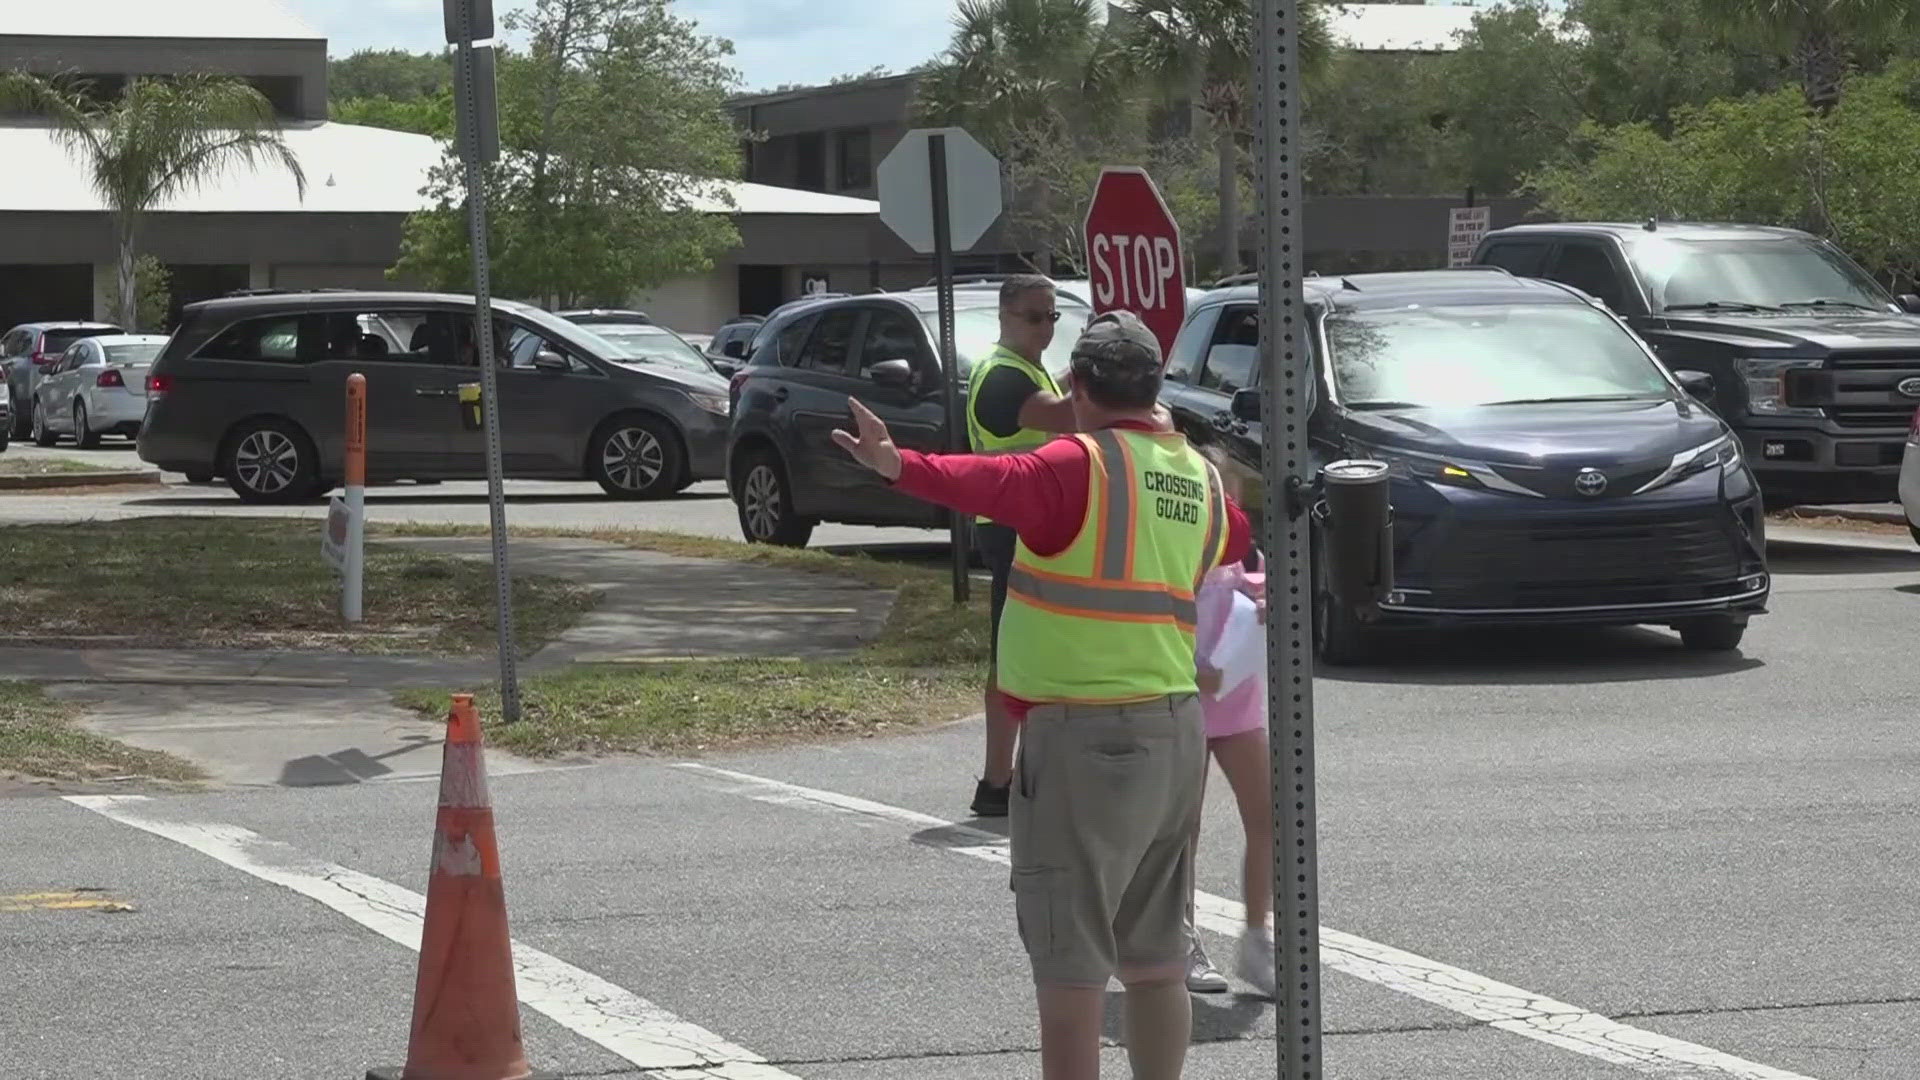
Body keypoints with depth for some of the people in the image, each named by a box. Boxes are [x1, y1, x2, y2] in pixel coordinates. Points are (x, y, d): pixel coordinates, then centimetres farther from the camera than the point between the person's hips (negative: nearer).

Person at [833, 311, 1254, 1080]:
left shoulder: (1082, 465, -11)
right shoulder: (1198, 476, 12)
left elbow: (999, 484, -31)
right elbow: (1235, 539, 34)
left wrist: (901, 467, -45)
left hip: (1084, 736, -8)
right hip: (1176, 730, 8)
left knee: (1069, 962, -4)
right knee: (1156, 959, 16)